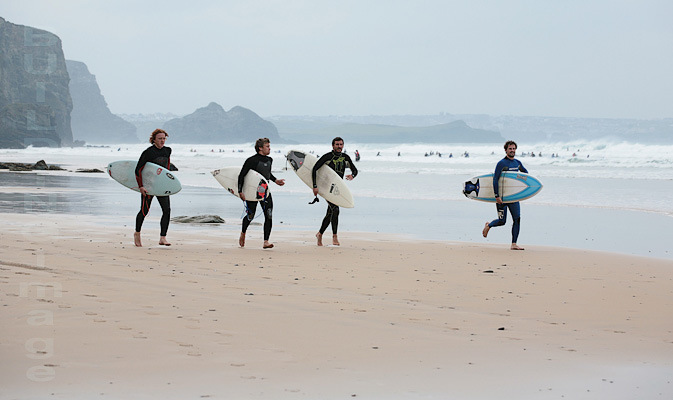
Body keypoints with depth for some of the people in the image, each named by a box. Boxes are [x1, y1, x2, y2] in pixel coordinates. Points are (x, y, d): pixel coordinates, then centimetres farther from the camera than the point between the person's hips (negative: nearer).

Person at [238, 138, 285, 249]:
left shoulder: (269, 160, 7)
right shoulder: (252, 160, -13)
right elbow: (241, 176, -12)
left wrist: (275, 180, 13)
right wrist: (240, 192, -17)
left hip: (265, 191, 5)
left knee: (269, 216, -9)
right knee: (250, 216, 5)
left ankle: (266, 242, -9)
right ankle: (243, 233, 37)